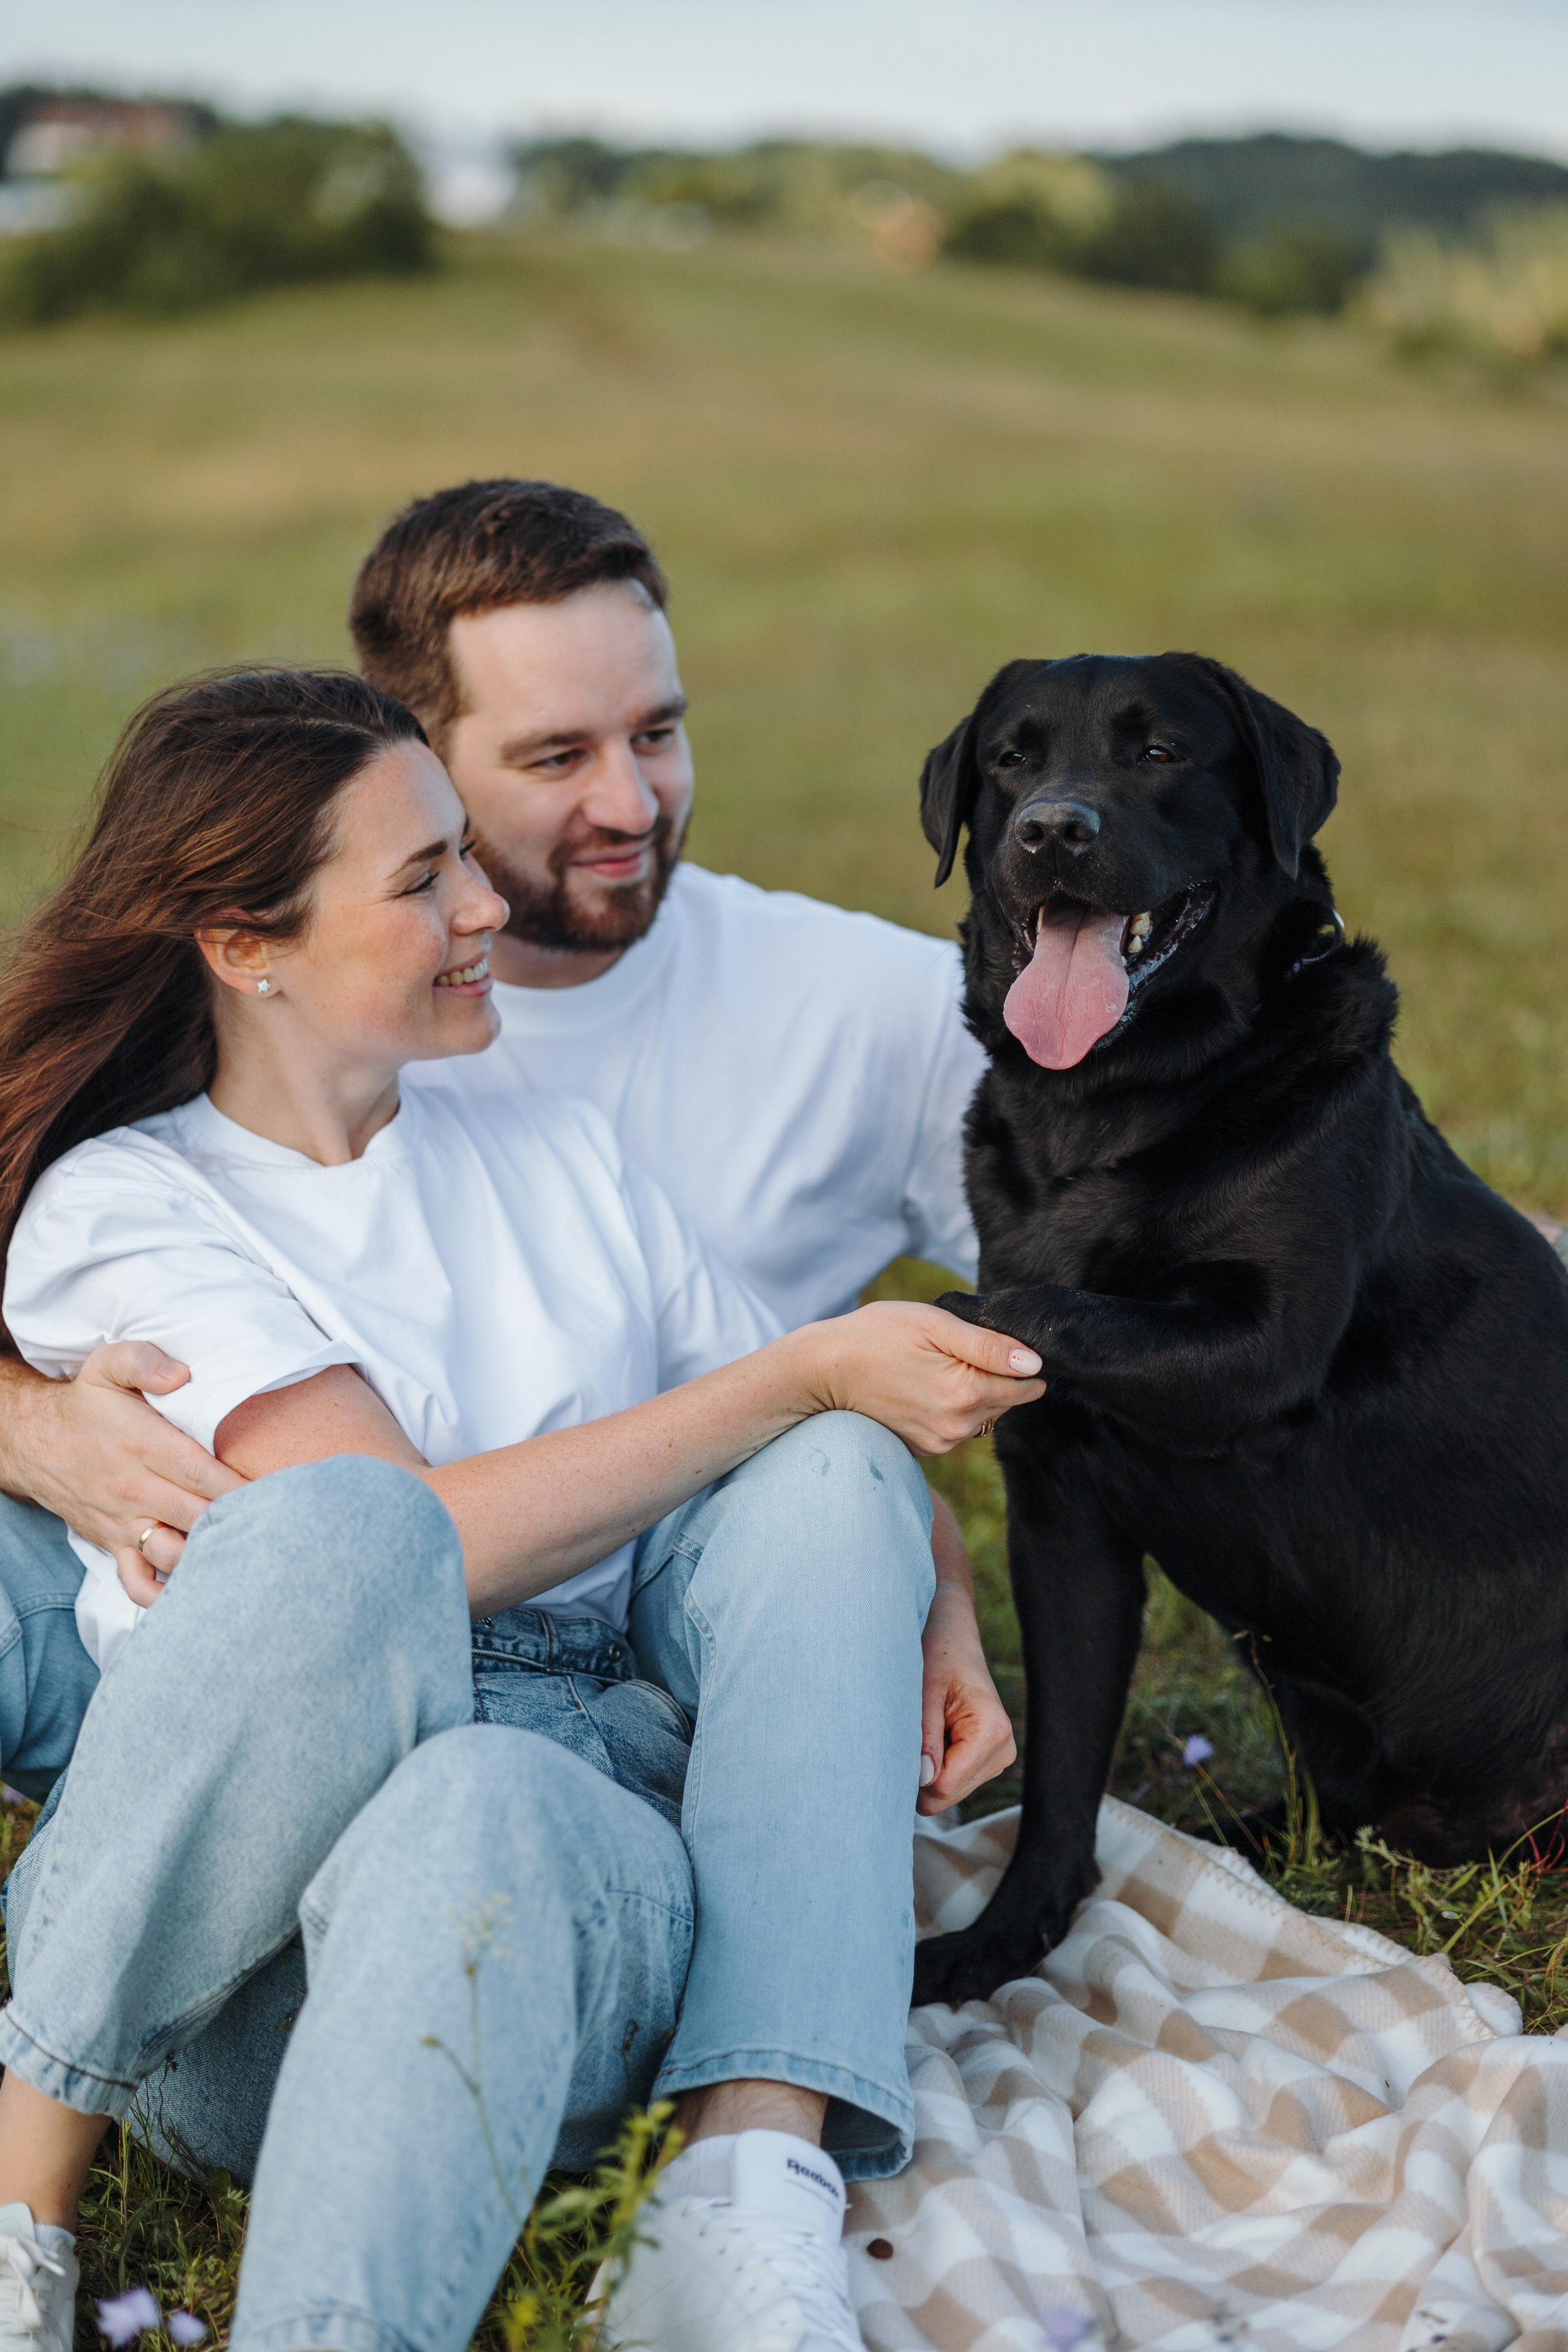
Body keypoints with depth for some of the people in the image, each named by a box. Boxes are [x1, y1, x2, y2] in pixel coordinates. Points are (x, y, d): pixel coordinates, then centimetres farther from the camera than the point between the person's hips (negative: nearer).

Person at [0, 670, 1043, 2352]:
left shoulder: (560, 1157, 21)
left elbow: (800, 1467, 20)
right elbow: (428, 1536, -11)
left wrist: (928, 1621, -1)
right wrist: (810, 1370, -9)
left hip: (616, 1840, 5)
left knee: (835, 1478, -23)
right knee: (341, 1535, -36)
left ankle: (755, 2192, -31)